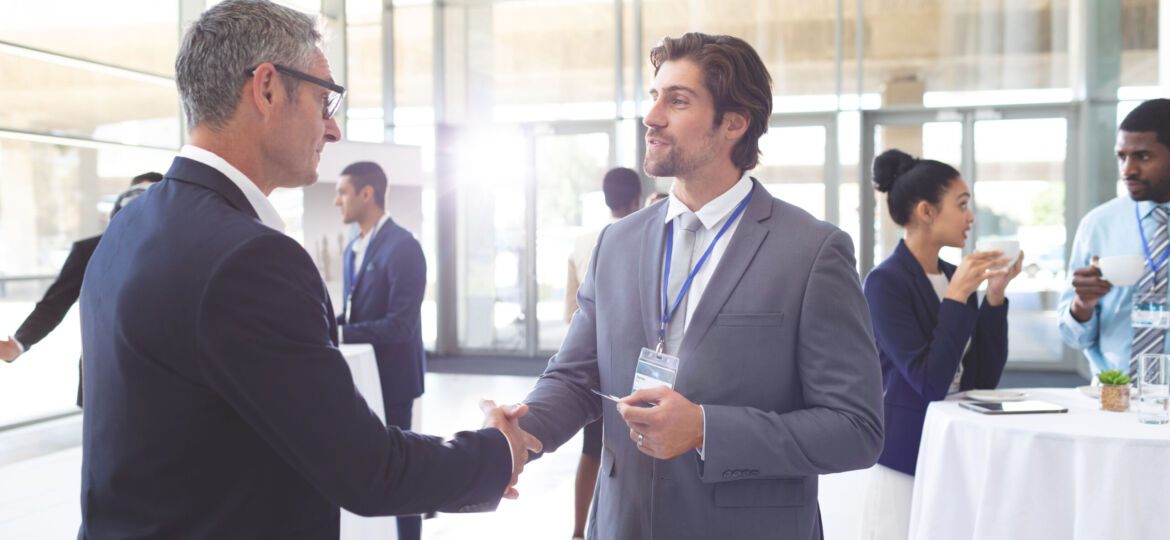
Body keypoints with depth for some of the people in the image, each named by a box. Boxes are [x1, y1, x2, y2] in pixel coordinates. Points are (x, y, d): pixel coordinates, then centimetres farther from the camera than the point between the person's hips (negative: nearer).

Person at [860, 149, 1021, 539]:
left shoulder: (956, 277, 7)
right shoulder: (885, 282, -12)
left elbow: (986, 378, 5)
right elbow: (929, 382, -19)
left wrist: (995, 295, -2)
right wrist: (957, 296, -18)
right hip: (906, 462, -6)